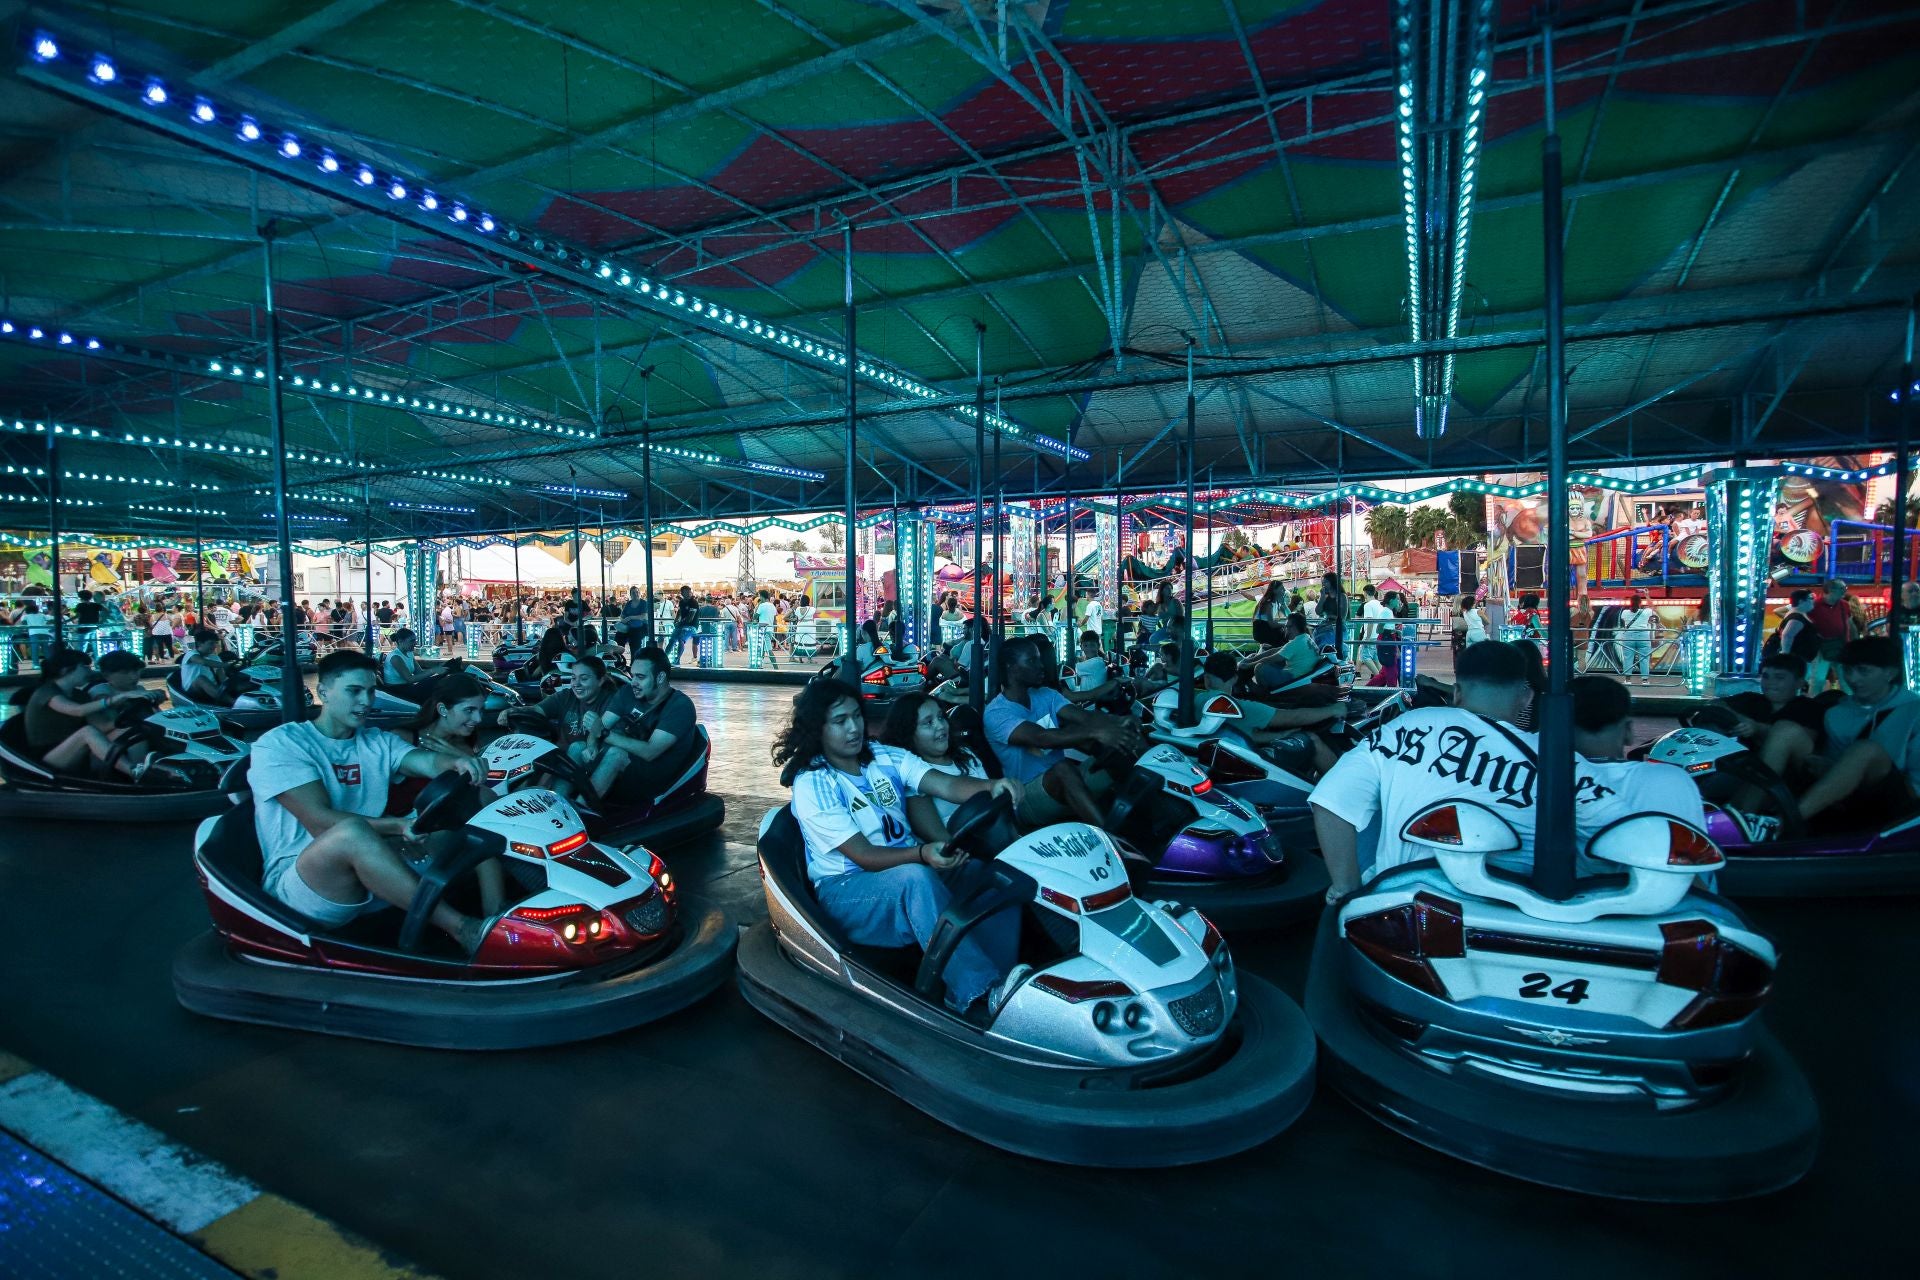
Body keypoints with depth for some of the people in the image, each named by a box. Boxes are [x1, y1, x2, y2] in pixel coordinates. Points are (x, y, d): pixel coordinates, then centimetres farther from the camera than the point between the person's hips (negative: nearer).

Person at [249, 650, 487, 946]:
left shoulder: (378, 742, 15)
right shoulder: (280, 743, -2)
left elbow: (429, 761, -8)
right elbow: (319, 821, -17)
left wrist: (456, 762, -32)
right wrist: (398, 826, -29)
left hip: (371, 874, 6)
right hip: (293, 883, -5)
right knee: (350, 830, -38)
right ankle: (462, 930, -38)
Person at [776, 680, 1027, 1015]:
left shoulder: (887, 758, 7)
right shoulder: (811, 785, -9)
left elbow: (945, 785, -10)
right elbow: (864, 856, -18)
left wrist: (991, 786, -32)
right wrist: (922, 854, -37)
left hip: (917, 870, 6)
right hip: (846, 888, -5)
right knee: (916, 878, -37)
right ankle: (982, 991, -38)